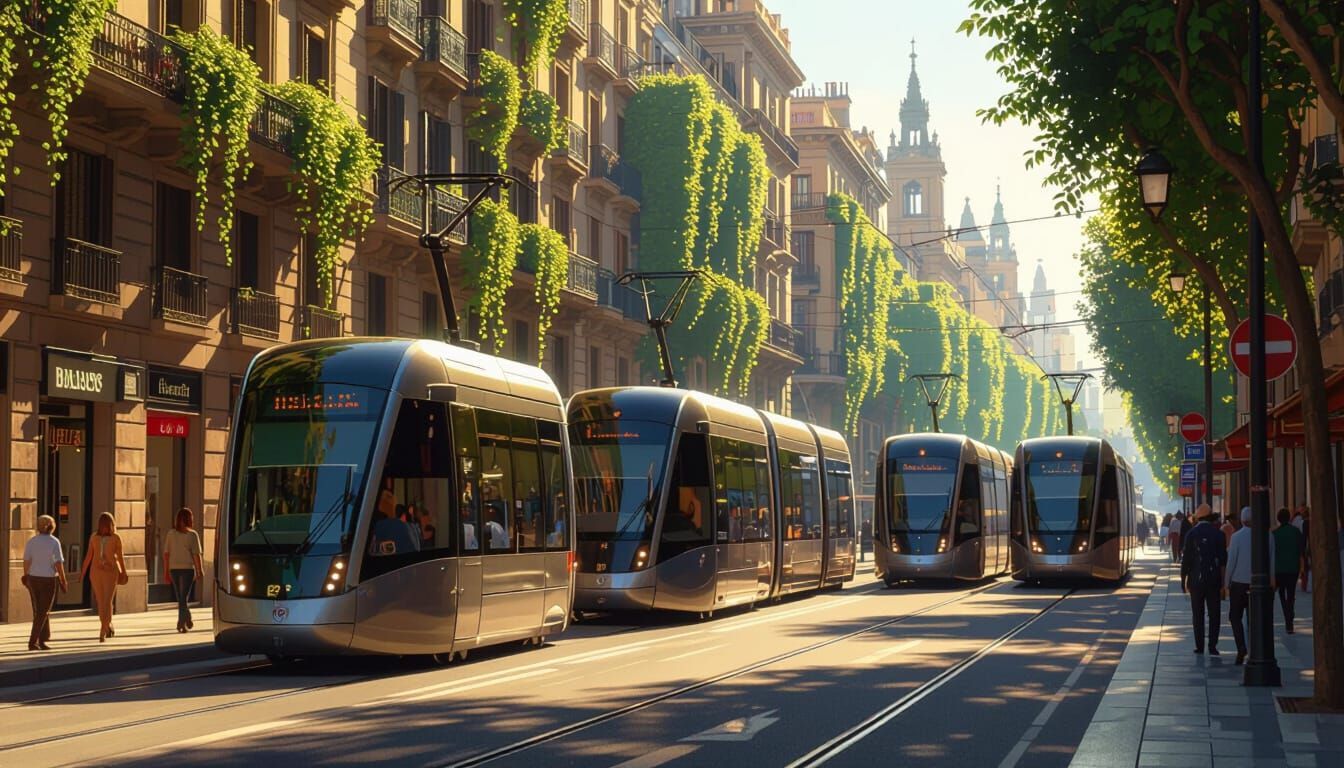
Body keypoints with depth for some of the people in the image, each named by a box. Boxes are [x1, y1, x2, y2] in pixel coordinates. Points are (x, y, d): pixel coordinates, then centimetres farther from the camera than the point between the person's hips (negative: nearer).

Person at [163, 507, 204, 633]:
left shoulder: (171, 534, 1)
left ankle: (187, 620, 24)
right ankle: (181, 623, -11)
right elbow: (196, 555, -9)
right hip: (187, 568, -3)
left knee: (181, 598, 16)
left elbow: (166, 554, 1)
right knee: (184, 598, 1)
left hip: (174, 569, 3)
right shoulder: (192, 535, -7)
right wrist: (199, 572, -1)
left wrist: (166, 572, 7)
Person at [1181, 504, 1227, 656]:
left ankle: (1199, 646, 6)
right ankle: (1212, 646, -1)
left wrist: (1183, 579, 3)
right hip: (1214, 580, 0)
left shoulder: (1191, 534, -5)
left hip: (1196, 580, 0)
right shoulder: (1218, 534, -2)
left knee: (1198, 614, 7)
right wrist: (1223, 579, 7)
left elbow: (1186, 559, -4)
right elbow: (1223, 559, 0)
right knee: (1214, 614, 4)